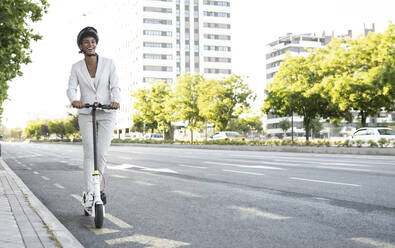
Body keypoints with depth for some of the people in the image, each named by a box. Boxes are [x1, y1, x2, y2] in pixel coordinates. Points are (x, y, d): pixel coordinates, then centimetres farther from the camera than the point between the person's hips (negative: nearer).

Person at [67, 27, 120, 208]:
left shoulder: (108, 64, 1)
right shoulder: (77, 67, 3)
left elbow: (115, 86, -3)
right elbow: (71, 89, -4)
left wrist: (115, 100, -25)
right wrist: (74, 100, -27)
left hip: (107, 114, 0)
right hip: (86, 114, 0)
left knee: (102, 154, -2)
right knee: (89, 154, -7)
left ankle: (97, 185, 20)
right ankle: (90, 193, -3)